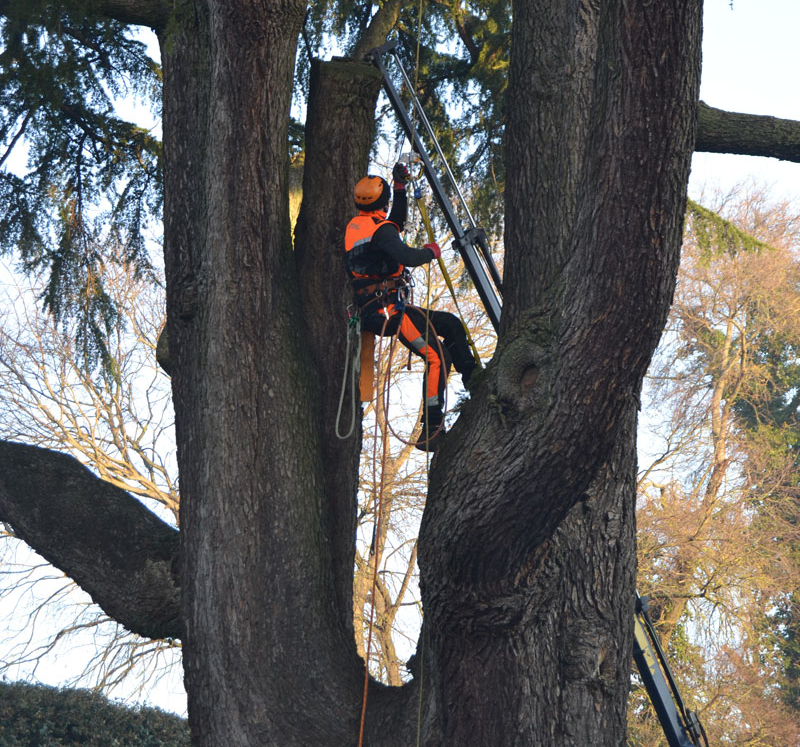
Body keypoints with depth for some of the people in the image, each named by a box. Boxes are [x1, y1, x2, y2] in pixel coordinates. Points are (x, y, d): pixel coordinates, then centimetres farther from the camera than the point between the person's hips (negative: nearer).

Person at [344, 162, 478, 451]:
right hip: (386, 310, -11)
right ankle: (431, 430, -21)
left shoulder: (355, 226, 17)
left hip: (374, 310, 11)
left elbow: (396, 225, 33)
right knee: (438, 357, -18)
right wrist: (431, 252, -8)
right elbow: (406, 256, -28)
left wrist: (400, 188, 29)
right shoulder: (379, 230, -14)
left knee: (451, 324, 19)